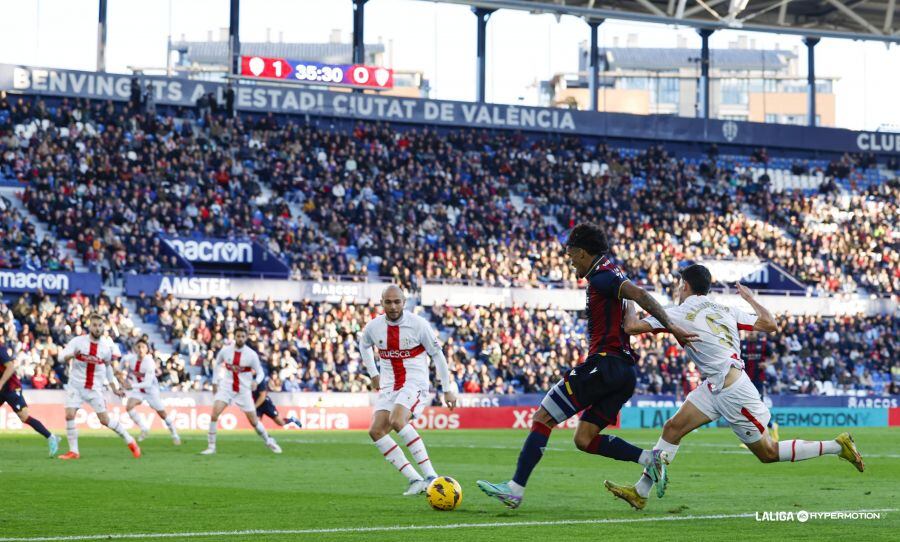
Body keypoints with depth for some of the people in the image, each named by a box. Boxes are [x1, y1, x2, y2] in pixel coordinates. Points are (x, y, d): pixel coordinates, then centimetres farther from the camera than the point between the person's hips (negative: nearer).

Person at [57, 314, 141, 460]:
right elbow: (61, 356, -18)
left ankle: (130, 441, 17)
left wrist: (115, 388, 14)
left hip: (95, 388, 0)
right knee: (69, 416, -15)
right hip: (75, 386, 0)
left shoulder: (107, 346, -1)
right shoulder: (78, 341, -8)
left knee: (105, 420, -1)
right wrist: (72, 355, -40)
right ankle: (73, 451, -3)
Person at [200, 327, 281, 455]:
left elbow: (260, 372, -3)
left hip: (244, 390, -1)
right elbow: (217, 364, 14)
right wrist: (215, 382, 12)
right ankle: (211, 447, -10)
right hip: (226, 387, 1)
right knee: (215, 413, -19)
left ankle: (269, 442, 28)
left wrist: (256, 381, -25)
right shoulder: (225, 351, -6)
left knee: (254, 421, 2)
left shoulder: (251, 354, -11)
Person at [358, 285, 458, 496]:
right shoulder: (373, 327, 0)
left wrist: (448, 389, 0)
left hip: (415, 383, -6)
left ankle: (430, 476, -31)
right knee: (376, 431, -10)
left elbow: (437, 355, -2)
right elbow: (364, 345, 24)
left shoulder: (418, 324, -12)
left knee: (396, 420, -31)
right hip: (389, 385, 6)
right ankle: (415, 479, -9)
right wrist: (373, 374, 20)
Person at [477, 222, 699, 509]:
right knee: (584, 439, 10)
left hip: (603, 364, -10)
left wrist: (670, 327, -26)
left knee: (543, 418, -5)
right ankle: (649, 458, -3)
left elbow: (640, 295, -22)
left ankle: (515, 488, -7)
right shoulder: (611, 274, 22)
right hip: (625, 370, 10)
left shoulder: (601, 276, -9)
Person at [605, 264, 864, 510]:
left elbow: (632, 327, -14)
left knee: (767, 453, 1)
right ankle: (640, 492, 2)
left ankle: (838, 446, 8)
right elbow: (770, 324, 7)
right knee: (673, 427, 2)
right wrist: (750, 298, 24)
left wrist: (629, 305, 8)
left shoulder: (681, 313, -11)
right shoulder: (725, 310, 9)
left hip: (733, 392, -9)